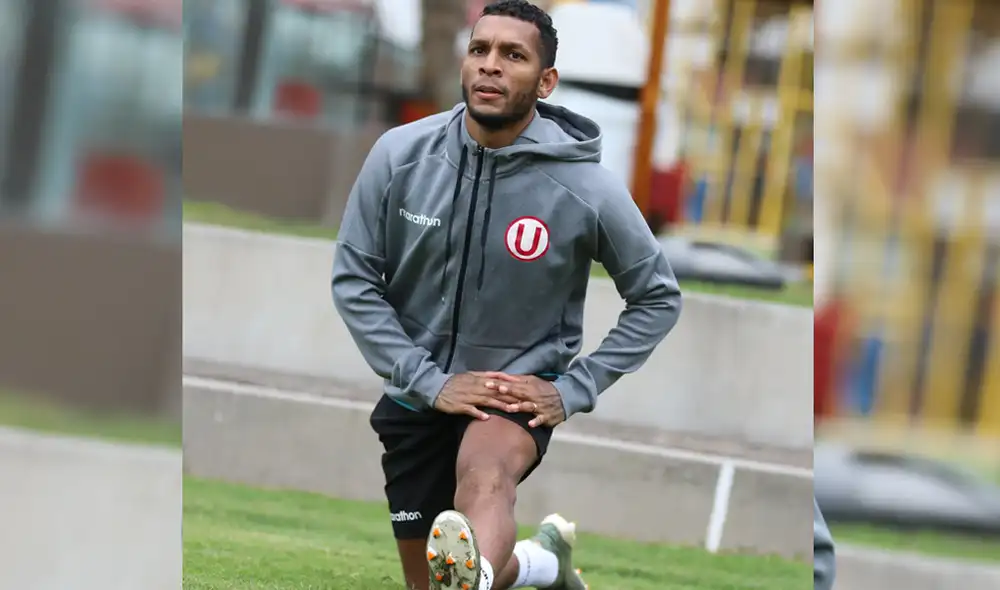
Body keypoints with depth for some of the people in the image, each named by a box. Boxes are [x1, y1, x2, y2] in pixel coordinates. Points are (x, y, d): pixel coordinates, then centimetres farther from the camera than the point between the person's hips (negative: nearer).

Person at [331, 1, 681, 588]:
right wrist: (427, 379, -13)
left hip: (520, 393, -4)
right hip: (420, 394, 4)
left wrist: (575, 390, -8)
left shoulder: (587, 187, -14)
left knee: (485, 474, -38)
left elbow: (658, 298, 0)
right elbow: (354, 279, -4)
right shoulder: (400, 155, -11)